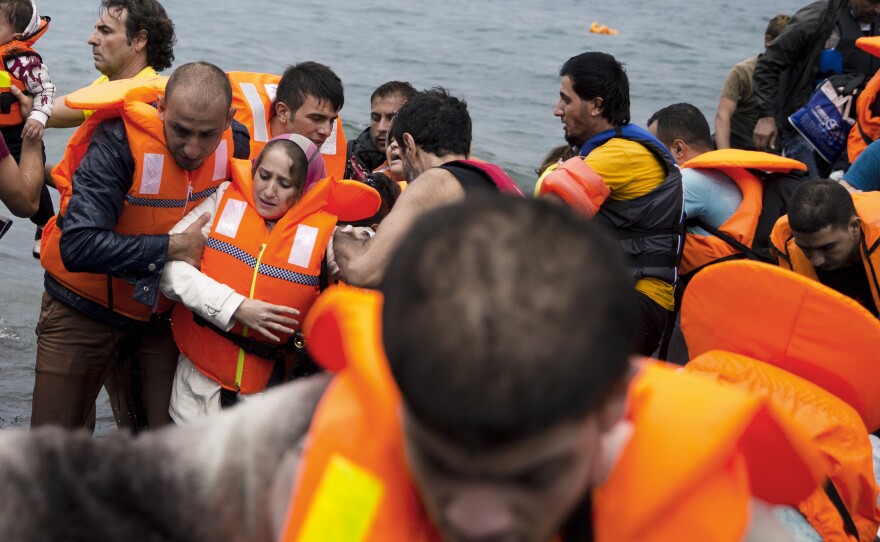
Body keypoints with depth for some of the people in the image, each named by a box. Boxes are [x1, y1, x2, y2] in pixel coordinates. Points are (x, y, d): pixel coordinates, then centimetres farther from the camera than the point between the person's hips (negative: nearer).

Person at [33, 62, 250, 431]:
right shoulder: (119, 140, -28)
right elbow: (78, 245, -36)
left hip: (159, 313, 4)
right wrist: (171, 248, -31)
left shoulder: (234, 142, -12)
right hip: (85, 310, -4)